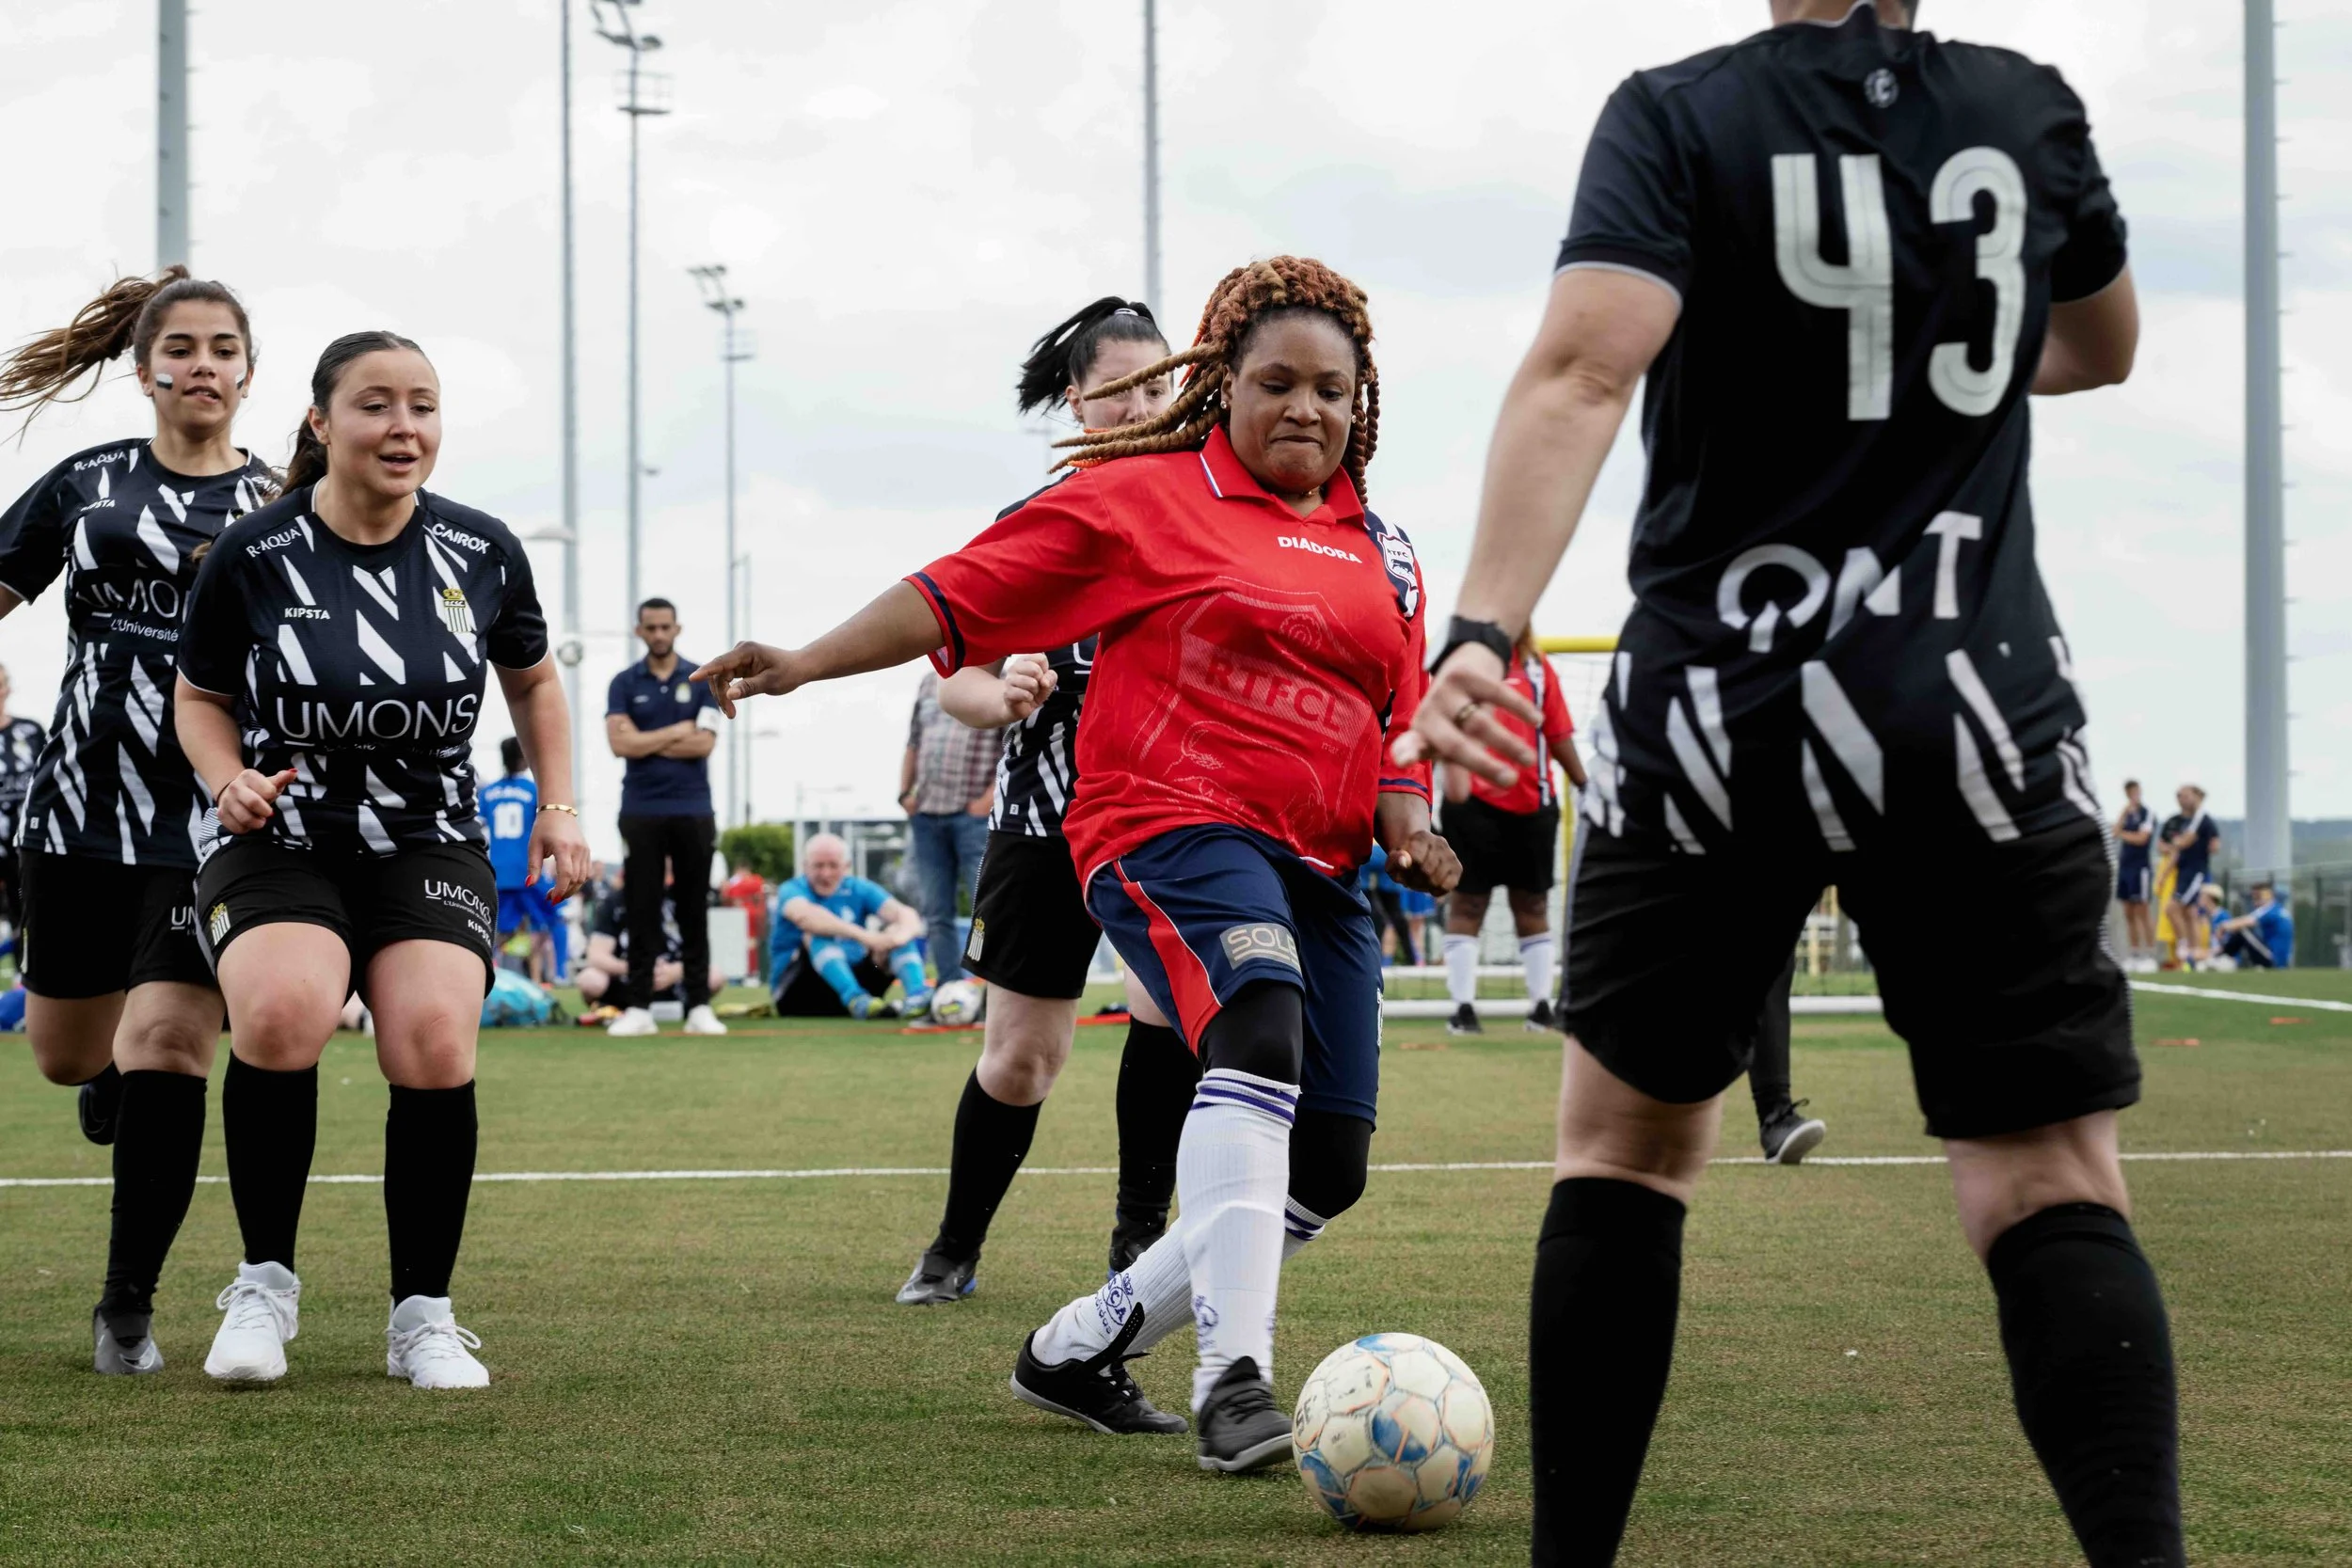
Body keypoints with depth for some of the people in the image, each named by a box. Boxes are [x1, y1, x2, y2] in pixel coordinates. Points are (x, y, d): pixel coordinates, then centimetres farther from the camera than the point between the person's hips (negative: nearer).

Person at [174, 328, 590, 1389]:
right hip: (278, 842, -2)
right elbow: (201, 697, 8)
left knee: (433, 1044, -23)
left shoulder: (482, 553, -2)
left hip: (428, 844, 2)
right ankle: (265, 1283, -9)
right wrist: (230, 782, -11)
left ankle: (423, 1317, -3)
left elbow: (531, 679, 17)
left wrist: (558, 805, 8)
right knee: (284, 1013, -31)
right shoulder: (252, 556, -8)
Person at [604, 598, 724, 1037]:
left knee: (694, 911, 2)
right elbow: (620, 743, -8)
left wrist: (647, 742, -7)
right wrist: (678, 731, -6)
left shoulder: (702, 681, 5)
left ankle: (699, 1006, 4)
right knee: (642, 911, 0)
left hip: (693, 811, 0)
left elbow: (704, 743, -7)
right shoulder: (624, 684, 6)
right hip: (641, 812, 0)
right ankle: (638, 1007, 1)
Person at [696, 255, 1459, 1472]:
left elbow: (1401, 725, 26)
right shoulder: (1146, 498, 1)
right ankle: (1232, 1381, -45)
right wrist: (805, 662, -10)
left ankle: (1079, 1350, 20)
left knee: (1325, 1171, 3)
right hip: (1170, 825, -7)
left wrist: (1408, 822, 5)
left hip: (1318, 870, 7)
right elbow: (960, 594, 0)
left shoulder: (1382, 551, 18)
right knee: (1257, 1030, -36)